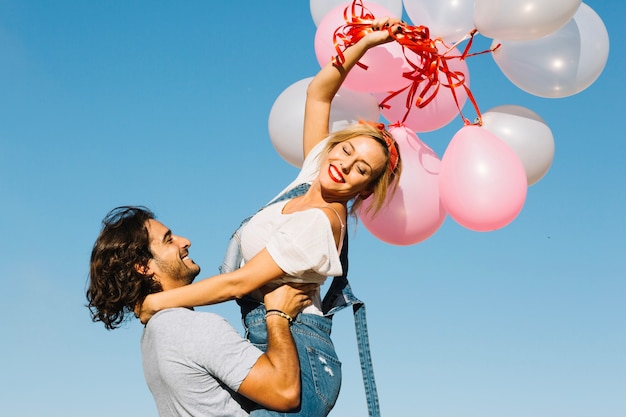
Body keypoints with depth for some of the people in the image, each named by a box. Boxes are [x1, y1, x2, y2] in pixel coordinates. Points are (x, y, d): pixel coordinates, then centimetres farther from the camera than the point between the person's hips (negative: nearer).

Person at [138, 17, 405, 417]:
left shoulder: (317, 225, -18)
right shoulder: (313, 174, 6)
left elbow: (239, 282, -18)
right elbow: (319, 92, 14)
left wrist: (157, 302, -11)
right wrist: (363, 44, 5)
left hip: (295, 355, -9)